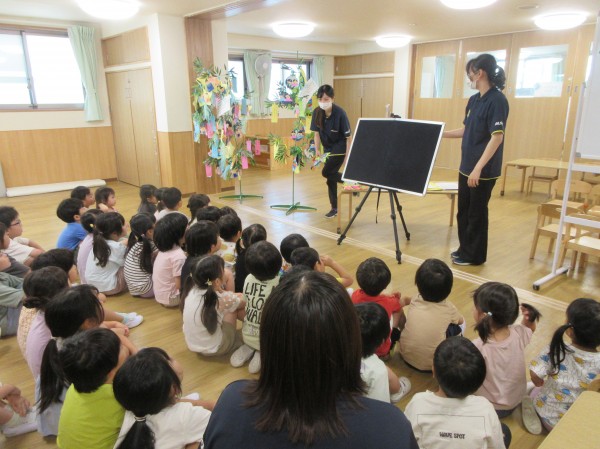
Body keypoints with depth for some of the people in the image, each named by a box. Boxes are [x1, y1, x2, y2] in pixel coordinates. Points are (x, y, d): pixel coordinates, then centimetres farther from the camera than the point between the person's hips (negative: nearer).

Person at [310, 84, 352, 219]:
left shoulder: (340, 113, -21)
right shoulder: (317, 112, -8)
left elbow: (348, 136, -17)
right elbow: (317, 133, 2)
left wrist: (347, 156, -18)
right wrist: (317, 150, -7)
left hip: (340, 147, -5)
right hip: (327, 148, 5)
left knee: (326, 172, -19)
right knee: (330, 177, 9)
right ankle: (334, 208, 20)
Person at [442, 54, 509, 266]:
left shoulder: (497, 100, -16)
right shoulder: (474, 100, 10)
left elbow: (497, 137, -22)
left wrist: (478, 168, -27)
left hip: (483, 171, -8)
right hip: (466, 167, 8)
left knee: (476, 214, 4)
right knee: (463, 211, 16)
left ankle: (474, 255, 19)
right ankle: (465, 249, 31)